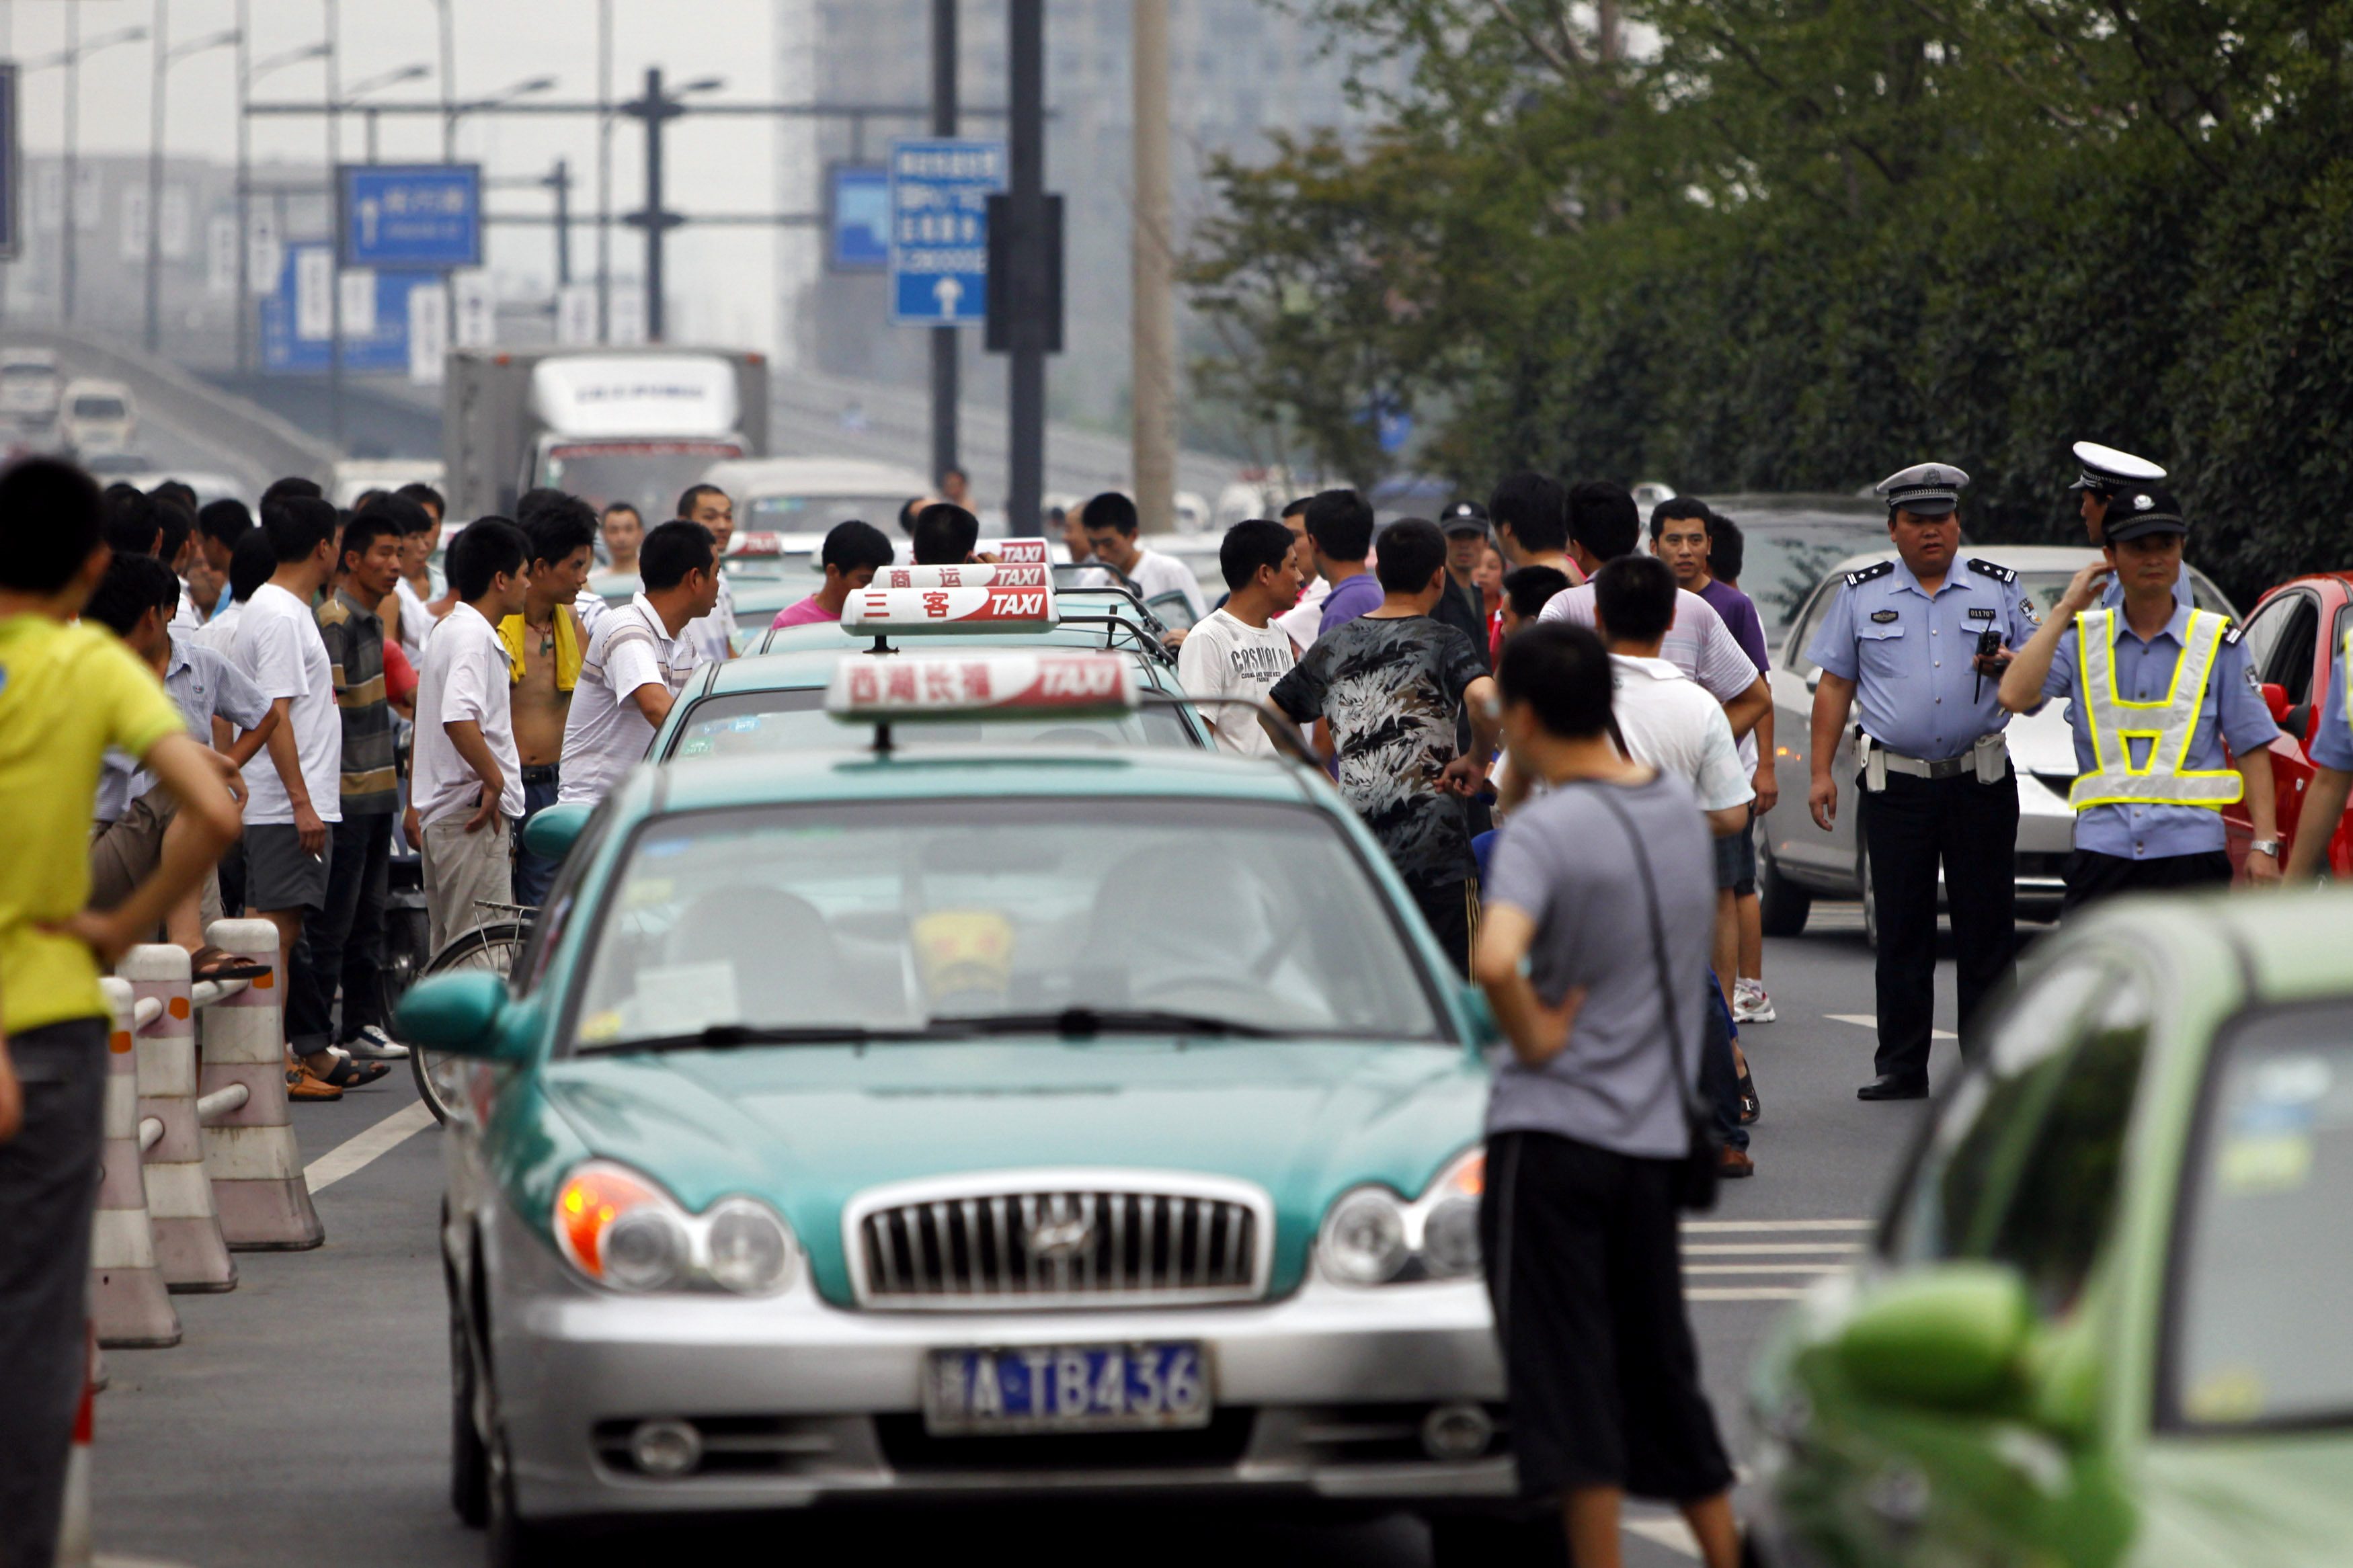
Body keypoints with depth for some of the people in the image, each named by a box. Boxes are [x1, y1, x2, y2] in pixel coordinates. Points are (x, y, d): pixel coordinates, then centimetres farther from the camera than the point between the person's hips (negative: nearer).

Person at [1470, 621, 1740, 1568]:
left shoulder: (1546, 831, -15)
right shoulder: (1678, 809, 8)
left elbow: (1496, 960, -32)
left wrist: (1533, 1038, -16)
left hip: (1550, 1134, -7)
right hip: (1655, 1136, 7)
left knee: (1567, 1382, -3)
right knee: (1660, 1373, 17)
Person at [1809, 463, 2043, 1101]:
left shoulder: (1998, 589, 9)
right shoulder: (1862, 594, 10)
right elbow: (1834, 686, 11)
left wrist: (2009, 666, -12)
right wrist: (1821, 773, 4)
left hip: (1981, 781, 0)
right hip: (1895, 781, 0)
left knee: (1986, 924, -1)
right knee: (1901, 928, 0)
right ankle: (1901, 1066, 6)